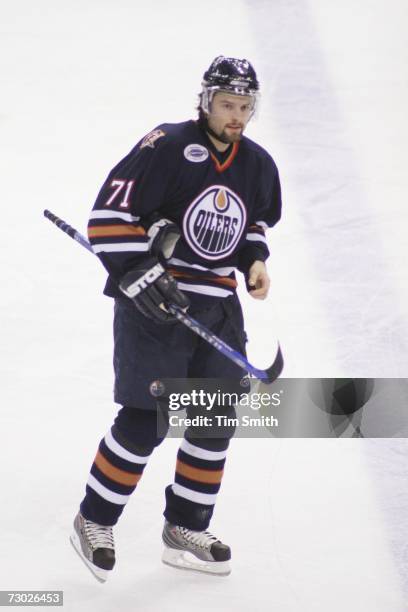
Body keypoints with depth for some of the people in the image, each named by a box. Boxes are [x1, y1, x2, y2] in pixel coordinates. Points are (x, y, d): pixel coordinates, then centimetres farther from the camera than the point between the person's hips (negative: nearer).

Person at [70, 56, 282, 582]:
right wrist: (140, 275, -21)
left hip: (218, 306, 7)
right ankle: (94, 521, 8)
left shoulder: (258, 166, 7)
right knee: (146, 419, -9)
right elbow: (109, 214, -17)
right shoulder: (168, 148, -15)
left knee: (215, 420, 7)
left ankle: (185, 531, 21)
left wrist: (254, 260, 6)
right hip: (154, 301, -7)